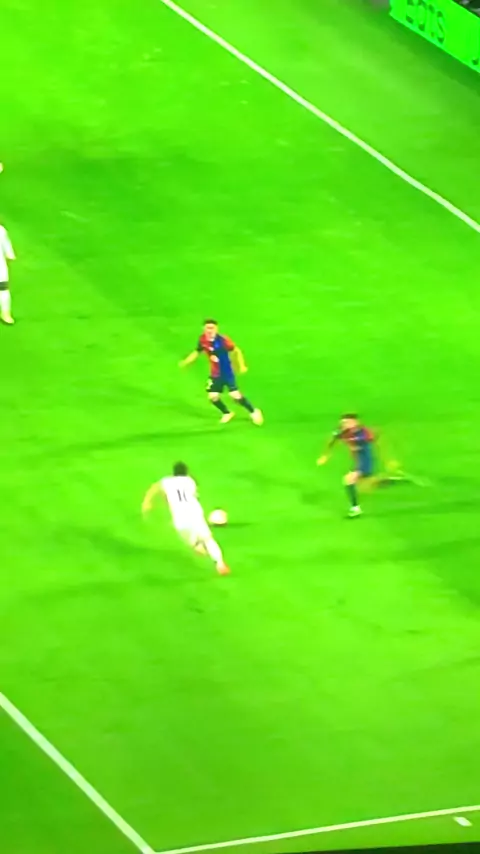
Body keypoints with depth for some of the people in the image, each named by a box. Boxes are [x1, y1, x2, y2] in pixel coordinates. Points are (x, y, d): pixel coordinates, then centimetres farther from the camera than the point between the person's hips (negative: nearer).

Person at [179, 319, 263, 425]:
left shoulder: (222, 340, -23)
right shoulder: (203, 339, -7)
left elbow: (236, 351, -14)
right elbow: (197, 352, 11)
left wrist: (242, 365, -23)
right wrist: (185, 362, 6)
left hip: (227, 372, -5)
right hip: (215, 374, 5)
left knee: (235, 395, -12)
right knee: (212, 396, 2)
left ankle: (254, 412, 10)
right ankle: (227, 413, 30)